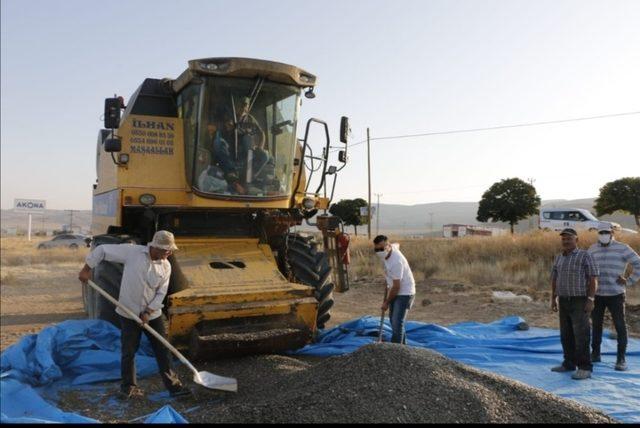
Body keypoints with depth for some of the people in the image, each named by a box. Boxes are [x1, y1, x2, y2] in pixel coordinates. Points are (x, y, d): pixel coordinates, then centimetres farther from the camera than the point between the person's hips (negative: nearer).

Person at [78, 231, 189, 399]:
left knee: (163, 350, 4)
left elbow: (161, 293, -2)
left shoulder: (166, 266, -5)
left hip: (153, 315, 3)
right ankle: (128, 386, 25)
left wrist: (148, 312, -11)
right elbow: (102, 250, -9)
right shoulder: (132, 252, -16)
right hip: (129, 313, -2)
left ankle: (173, 385, 12)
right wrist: (86, 269, -8)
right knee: (129, 352, 7)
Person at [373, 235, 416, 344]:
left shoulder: (396, 262, -32)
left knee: (397, 323, -15)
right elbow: (397, 245, 21)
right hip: (395, 291, 10)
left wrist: (386, 302, -13)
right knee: (393, 320, 17)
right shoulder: (392, 247, -7)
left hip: (405, 293, -10)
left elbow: (396, 286, -26)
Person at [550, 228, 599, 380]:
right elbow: (554, 279, 14)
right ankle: (569, 363, 21)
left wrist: (590, 300, -18)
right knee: (566, 335, 10)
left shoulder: (585, 256, -10)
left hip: (580, 301, -6)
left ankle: (585, 368, -3)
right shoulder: (559, 257, 9)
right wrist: (553, 299, 10)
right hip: (564, 301, 6)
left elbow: (593, 279, -12)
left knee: (581, 335, -8)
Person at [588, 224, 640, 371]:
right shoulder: (593, 249, 8)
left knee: (620, 326, 0)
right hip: (596, 294, 3)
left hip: (615, 294, -3)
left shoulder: (622, 248, -3)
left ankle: (621, 359, 8)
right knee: (596, 325, 11)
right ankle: (595, 354, 22)